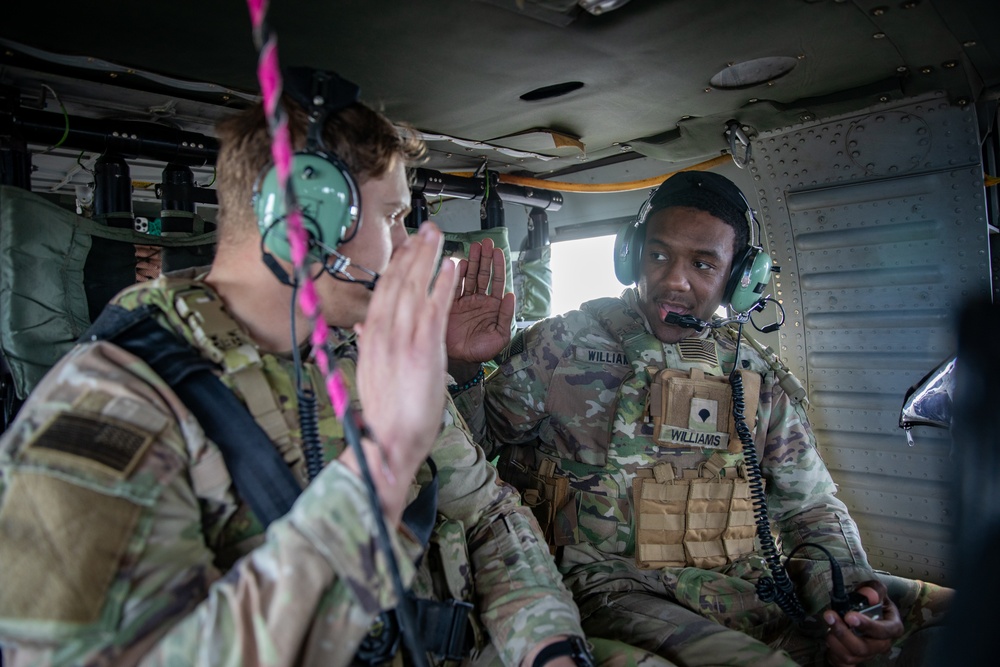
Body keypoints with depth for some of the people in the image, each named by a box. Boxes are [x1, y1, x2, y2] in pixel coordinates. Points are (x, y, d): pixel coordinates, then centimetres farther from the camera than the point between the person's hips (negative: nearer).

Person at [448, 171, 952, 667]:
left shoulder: (759, 377, 10)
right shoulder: (563, 345, 1)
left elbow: (811, 506, 14)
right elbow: (470, 446, 1)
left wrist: (847, 586, -5)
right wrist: (462, 370, -18)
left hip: (746, 587, 5)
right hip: (614, 586, -4)